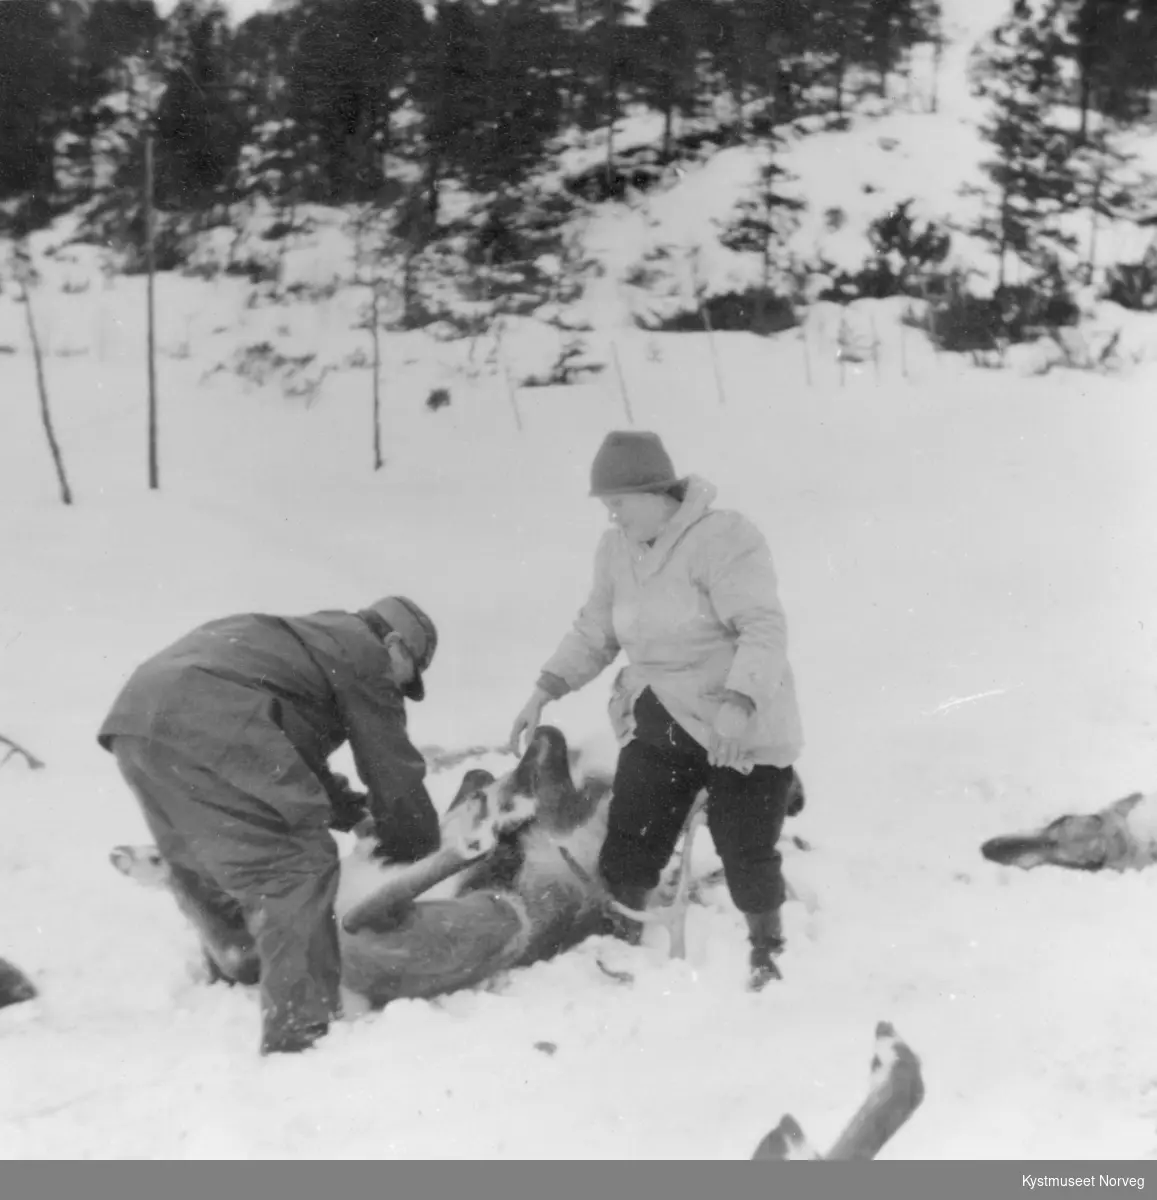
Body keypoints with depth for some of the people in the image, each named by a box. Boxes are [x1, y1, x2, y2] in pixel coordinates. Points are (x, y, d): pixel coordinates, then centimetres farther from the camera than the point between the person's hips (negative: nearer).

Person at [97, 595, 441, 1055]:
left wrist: (347, 807, 32)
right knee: (295, 867, -6)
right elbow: (393, 770, 12)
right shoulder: (363, 655, 11)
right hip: (210, 720, -10)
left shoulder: (311, 638, 36)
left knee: (210, 870, 25)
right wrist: (419, 854, 24)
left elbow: (298, 754, 40)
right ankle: (301, 1034, -10)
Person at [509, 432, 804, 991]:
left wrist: (738, 702, -39)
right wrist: (546, 689, 1)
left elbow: (764, 628, -26)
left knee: (747, 852, -1)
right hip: (658, 727, 6)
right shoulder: (616, 551, 4)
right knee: (628, 843, 3)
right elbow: (593, 632, 13)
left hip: (742, 729, -6)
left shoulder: (723, 539, -19)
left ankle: (767, 950, 25)